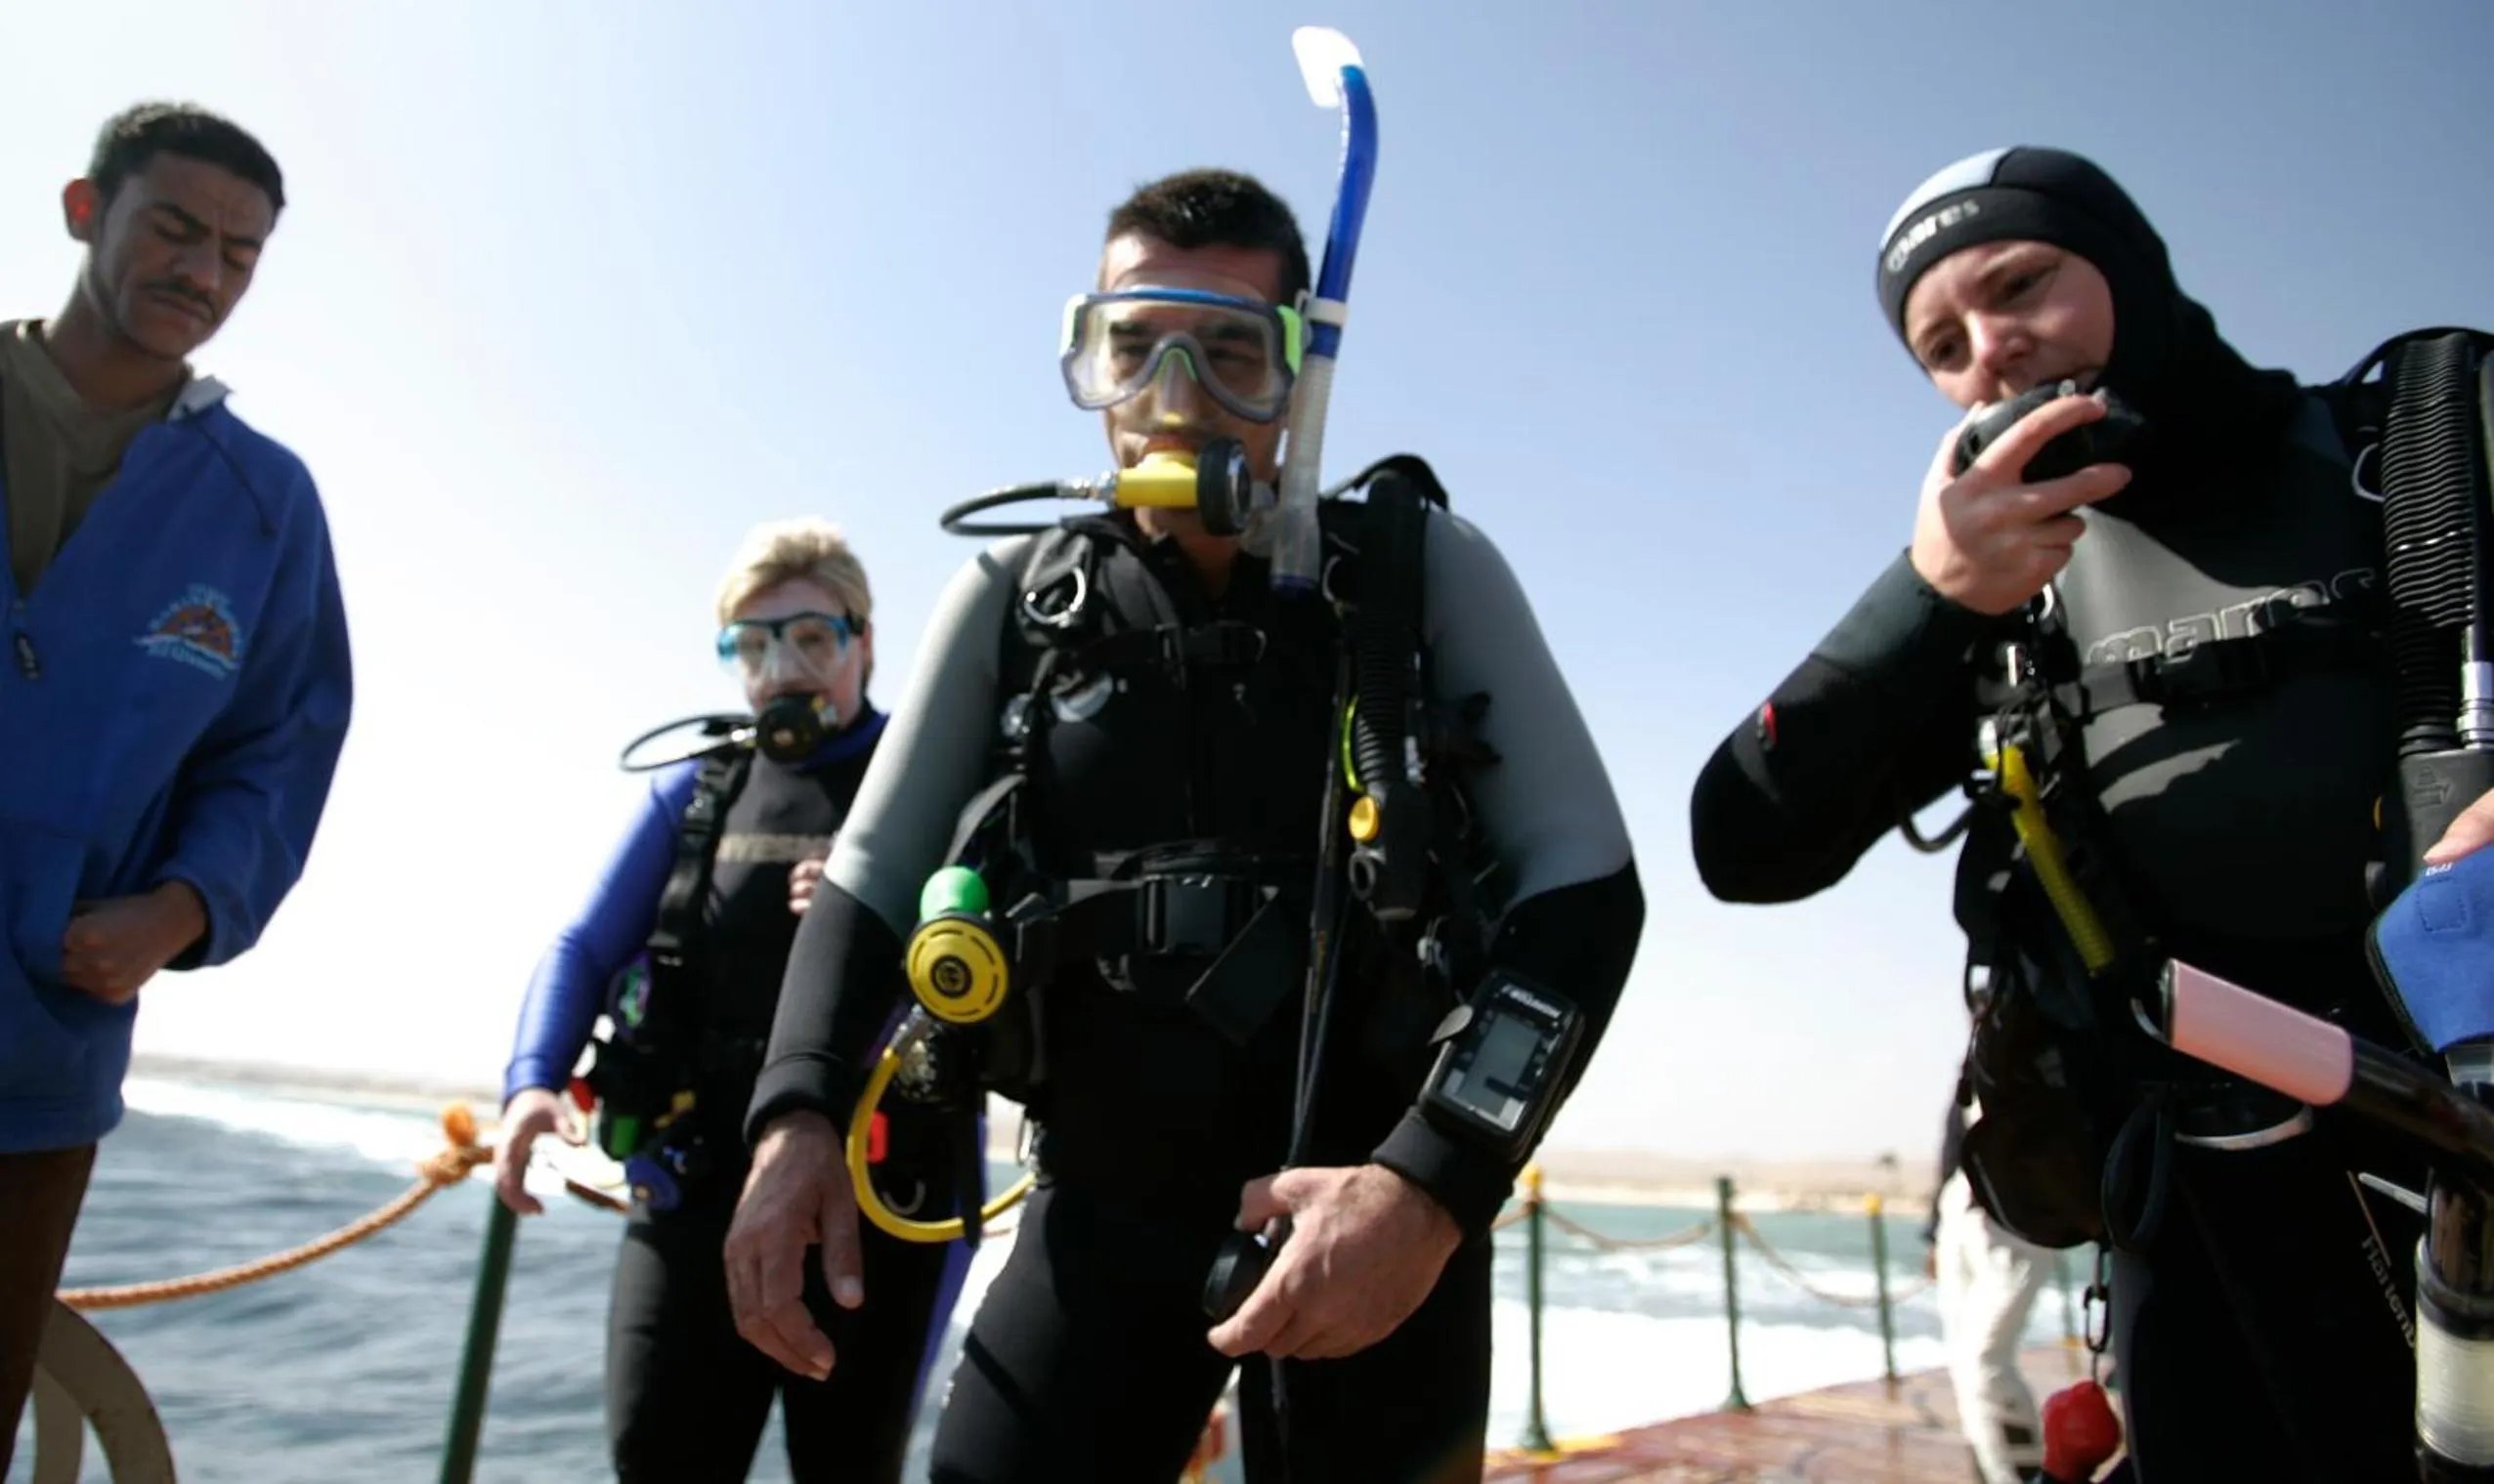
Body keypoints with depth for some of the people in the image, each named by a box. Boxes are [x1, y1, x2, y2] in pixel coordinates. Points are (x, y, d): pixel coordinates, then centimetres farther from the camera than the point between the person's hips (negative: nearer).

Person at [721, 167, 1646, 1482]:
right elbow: (875, 874, 4)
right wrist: (796, 1114, -14)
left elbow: (1583, 882, -9)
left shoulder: (1428, 572, -6)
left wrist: (1436, 1186, -21)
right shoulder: (1013, 597, 1)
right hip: (1107, 1208, 2)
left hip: (1379, 1209, -1)